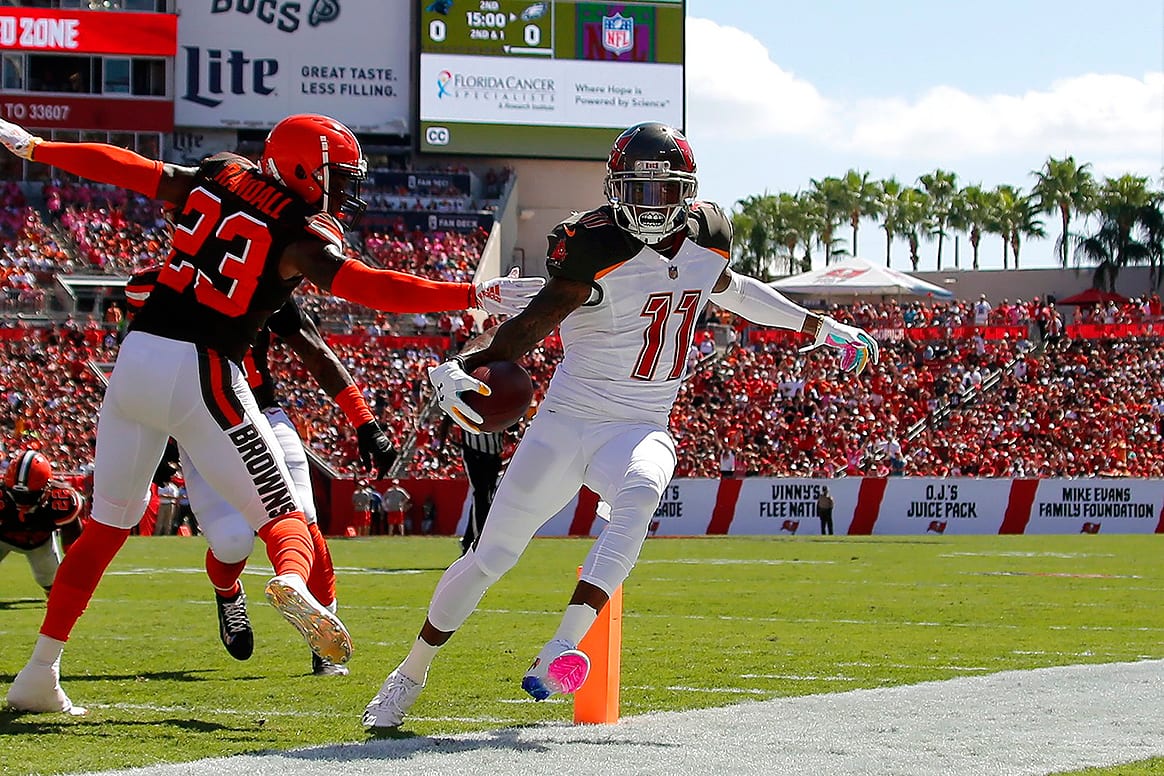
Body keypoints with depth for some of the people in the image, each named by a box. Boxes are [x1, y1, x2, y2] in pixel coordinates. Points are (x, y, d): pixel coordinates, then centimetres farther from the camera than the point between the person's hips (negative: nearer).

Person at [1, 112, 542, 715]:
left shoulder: (214, 179, 12)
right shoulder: (302, 234, -5)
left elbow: (121, 166, 22)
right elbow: (363, 285, -19)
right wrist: (473, 296, -21)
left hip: (137, 354, 6)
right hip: (200, 374, -6)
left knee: (108, 525, 18)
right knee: (283, 517, -1)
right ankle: (292, 584, -37)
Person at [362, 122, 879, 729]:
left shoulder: (705, 236, 3)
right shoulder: (599, 247, -14)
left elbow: (726, 289, 26)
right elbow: (530, 325, -17)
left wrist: (816, 326, 31)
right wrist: (460, 368, -33)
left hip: (640, 431, 3)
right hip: (567, 422, -3)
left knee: (639, 495, -33)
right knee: (491, 554, 0)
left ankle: (561, 651, -42)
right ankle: (410, 676, 21)